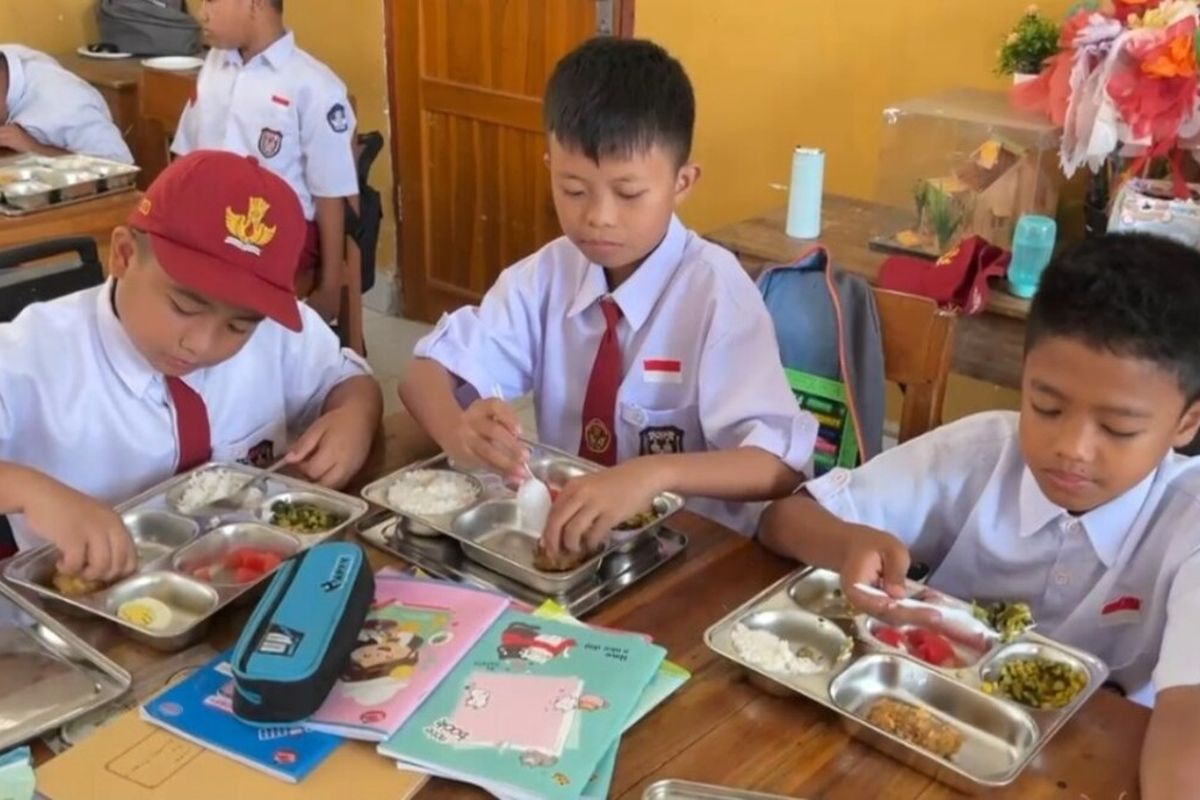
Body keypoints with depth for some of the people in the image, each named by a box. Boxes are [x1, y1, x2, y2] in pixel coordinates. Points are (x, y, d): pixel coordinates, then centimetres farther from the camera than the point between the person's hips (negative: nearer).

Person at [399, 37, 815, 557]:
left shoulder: (715, 290, -15)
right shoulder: (545, 275, -2)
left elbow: (778, 463, -23)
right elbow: (426, 374, -4)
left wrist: (653, 474, -40)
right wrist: (459, 430, -26)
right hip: (562, 529, 3)